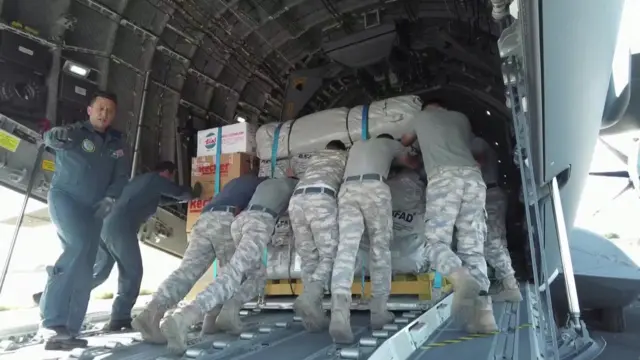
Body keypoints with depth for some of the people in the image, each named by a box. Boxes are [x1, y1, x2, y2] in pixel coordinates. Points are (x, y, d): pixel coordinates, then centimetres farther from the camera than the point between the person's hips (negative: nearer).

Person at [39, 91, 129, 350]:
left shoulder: (116, 144, 9)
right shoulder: (76, 132, -3)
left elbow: (121, 177, 5)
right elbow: (51, 139, -24)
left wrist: (109, 199, -12)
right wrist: (56, 136, -48)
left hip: (93, 209, 5)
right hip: (64, 198, -5)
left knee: (84, 269, 1)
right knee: (80, 244, -29)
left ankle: (67, 331, 8)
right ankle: (53, 320, -22)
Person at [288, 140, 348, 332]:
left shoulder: (315, 155, 38)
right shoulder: (346, 156, 29)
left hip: (297, 199, 5)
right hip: (321, 198, -4)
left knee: (308, 259, 6)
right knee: (329, 255, -2)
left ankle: (314, 310, -2)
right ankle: (308, 297, -25)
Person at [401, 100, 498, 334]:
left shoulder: (421, 117, 26)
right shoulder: (460, 117, 32)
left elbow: (405, 143, 44)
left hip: (443, 178, -3)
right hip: (473, 177, 4)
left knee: (436, 242, -4)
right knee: (473, 248, 0)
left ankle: (462, 279, -35)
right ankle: (483, 312, -14)